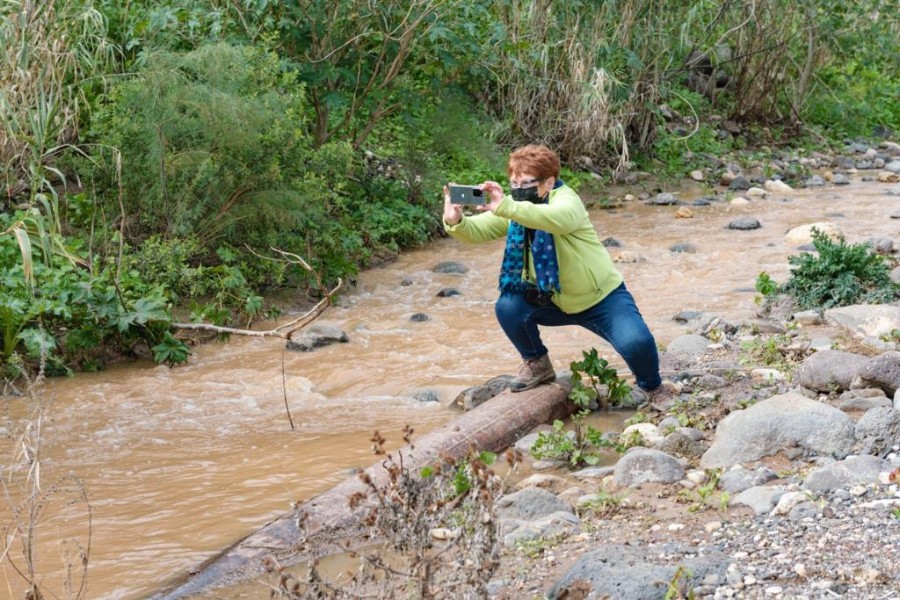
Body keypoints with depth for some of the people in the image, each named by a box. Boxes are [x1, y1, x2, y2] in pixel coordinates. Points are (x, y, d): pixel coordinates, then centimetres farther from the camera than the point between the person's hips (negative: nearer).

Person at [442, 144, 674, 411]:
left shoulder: (566, 200, -25)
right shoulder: (514, 205, -6)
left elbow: (558, 219, -50)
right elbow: (478, 229, -19)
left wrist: (505, 208, -64)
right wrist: (455, 221, -43)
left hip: (602, 298, -5)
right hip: (554, 300, 5)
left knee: (635, 342, -27)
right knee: (508, 307, -21)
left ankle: (653, 388, 8)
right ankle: (538, 365, 8)